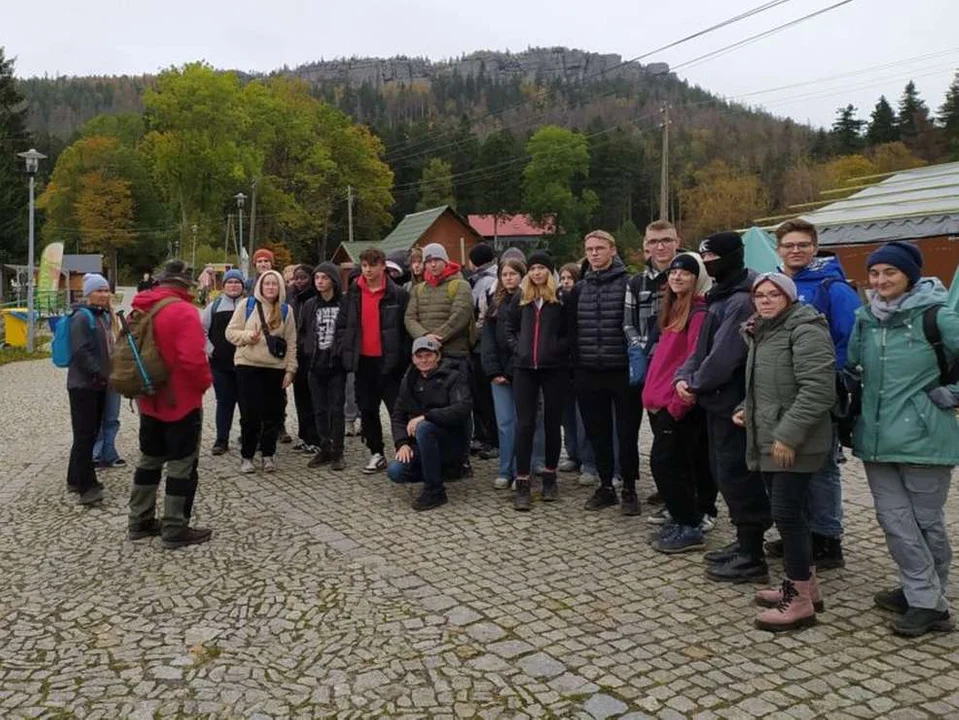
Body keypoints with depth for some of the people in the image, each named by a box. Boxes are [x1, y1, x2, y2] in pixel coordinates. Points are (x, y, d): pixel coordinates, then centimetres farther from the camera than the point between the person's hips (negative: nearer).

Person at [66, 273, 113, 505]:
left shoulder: (103, 315, 14)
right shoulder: (81, 317, -13)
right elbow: (80, 351, -21)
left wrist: (109, 373, 12)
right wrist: (97, 373, -23)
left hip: (99, 383, 9)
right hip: (83, 384, -9)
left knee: (92, 433, 13)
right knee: (85, 435, -8)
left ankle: (77, 479, 24)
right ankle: (86, 485, -7)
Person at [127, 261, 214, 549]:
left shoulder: (141, 309, 7)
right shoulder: (183, 311, -19)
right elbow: (192, 359, -27)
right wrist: (205, 382, -9)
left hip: (150, 400, 8)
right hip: (181, 401, -8)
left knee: (149, 459, 19)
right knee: (182, 465, 1)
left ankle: (139, 522, 27)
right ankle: (175, 530, 7)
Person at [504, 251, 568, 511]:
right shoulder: (520, 298, 10)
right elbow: (509, 328, 17)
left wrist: (559, 348, -14)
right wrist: (517, 347, 3)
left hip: (555, 368, -2)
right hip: (524, 368, 2)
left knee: (552, 422, 8)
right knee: (524, 424, -1)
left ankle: (550, 476, 23)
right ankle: (522, 484, 2)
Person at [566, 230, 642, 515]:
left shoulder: (629, 285, -4)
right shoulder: (579, 289, 11)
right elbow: (572, 330, 13)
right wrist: (576, 364, 7)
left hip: (622, 371, -4)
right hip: (589, 374, 5)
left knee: (627, 433, 4)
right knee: (597, 432, 11)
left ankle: (629, 489, 16)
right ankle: (605, 486, 23)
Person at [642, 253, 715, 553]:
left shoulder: (699, 312, -12)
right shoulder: (673, 308, 16)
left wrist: (678, 401, -18)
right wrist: (652, 393, 15)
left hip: (680, 403, -9)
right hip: (662, 400, 9)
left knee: (664, 461, -7)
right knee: (680, 463, 15)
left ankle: (689, 528, 3)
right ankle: (681, 517, 27)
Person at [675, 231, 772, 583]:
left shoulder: (742, 301, -18)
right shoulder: (722, 296, 16)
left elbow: (724, 355, -23)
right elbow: (703, 347, 16)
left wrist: (697, 384, -8)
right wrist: (685, 376, 0)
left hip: (735, 403, -10)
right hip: (719, 401, 10)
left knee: (737, 475, -4)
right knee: (724, 472, 16)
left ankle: (752, 558, 5)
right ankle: (745, 542, 29)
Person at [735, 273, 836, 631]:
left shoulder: (805, 330, -14)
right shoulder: (763, 332, 17)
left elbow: (817, 389, -23)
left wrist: (788, 434, -25)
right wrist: (746, 409, 12)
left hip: (794, 444, -9)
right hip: (769, 441, 10)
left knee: (786, 514, -7)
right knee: (789, 513, 16)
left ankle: (800, 601, 3)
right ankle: (804, 585, 29)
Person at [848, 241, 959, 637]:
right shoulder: (865, 318, 8)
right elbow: (851, 366, 21)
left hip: (922, 438, -5)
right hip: (876, 438, 6)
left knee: (927, 521, 8)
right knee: (894, 520, 6)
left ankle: (927, 597, 21)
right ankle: (925, 598, 18)